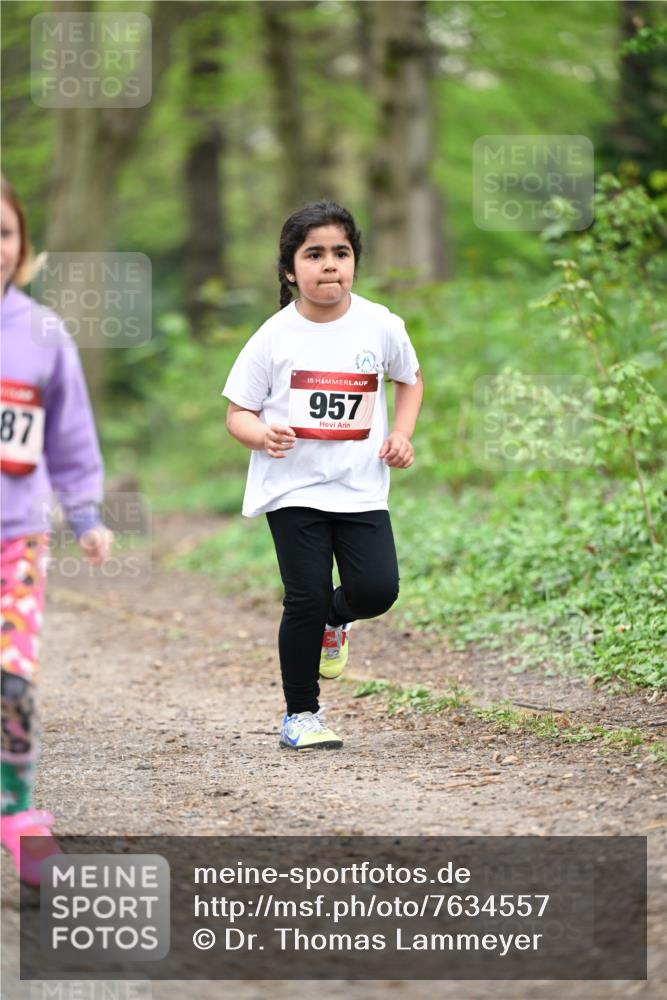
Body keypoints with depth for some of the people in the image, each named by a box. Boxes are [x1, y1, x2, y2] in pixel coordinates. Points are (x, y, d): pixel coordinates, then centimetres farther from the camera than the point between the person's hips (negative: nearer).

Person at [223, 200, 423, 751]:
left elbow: (410, 379, 20)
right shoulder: (275, 336, -5)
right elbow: (238, 412, 1)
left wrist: (401, 434, 4)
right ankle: (300, 714, 13)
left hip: (362, 487, 2)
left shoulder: (381, 326, 0)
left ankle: (332, 621, 26)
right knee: (305, 601, -5)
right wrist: (262, 435, -21)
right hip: (293, 488, -2)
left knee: (377, 590, -11)